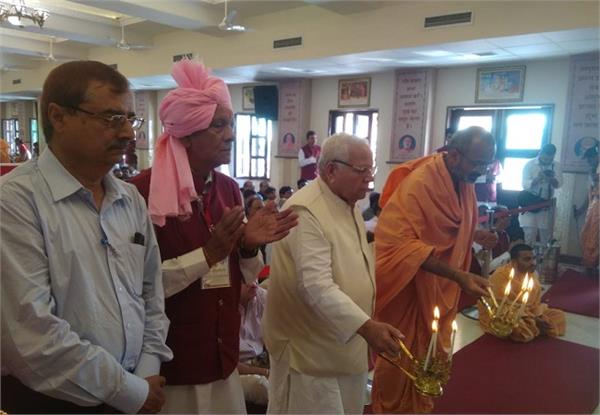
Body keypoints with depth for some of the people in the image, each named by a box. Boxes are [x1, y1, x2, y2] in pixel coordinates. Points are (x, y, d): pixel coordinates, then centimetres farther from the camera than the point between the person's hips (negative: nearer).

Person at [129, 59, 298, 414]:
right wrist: (209, 252, -22)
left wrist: (249, 246, -11)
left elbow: (238, 279, 9)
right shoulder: (144, 191, -16)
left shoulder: (229, 189, 4)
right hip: (170, 363, -6)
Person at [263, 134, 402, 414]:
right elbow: (316, 287, -31)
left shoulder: (349, 205, 8)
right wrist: (366, 326, -38)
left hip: (348, 345, 9)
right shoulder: (306, 212, -23)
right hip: (311, 350, -9)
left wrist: (368, 329, 15)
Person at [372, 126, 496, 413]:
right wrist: (457, 275, -36)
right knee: (401, 359, 11)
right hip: (409, 288, -7)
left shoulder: (464, 182, 1)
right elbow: (403, 243, -31)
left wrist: (478, 235, -6)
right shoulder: (417, 183, -25)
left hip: (441, 287, 7)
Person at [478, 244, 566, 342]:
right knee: (525, 331, -32)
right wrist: (533, 320, -23)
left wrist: (539, 317, -14)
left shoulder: (533, 273, -2)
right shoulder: (500, 276, -26)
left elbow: (536, 302, 6)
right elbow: (505, 308, -25)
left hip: (528, 313, 7)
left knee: (558, 315, 2)